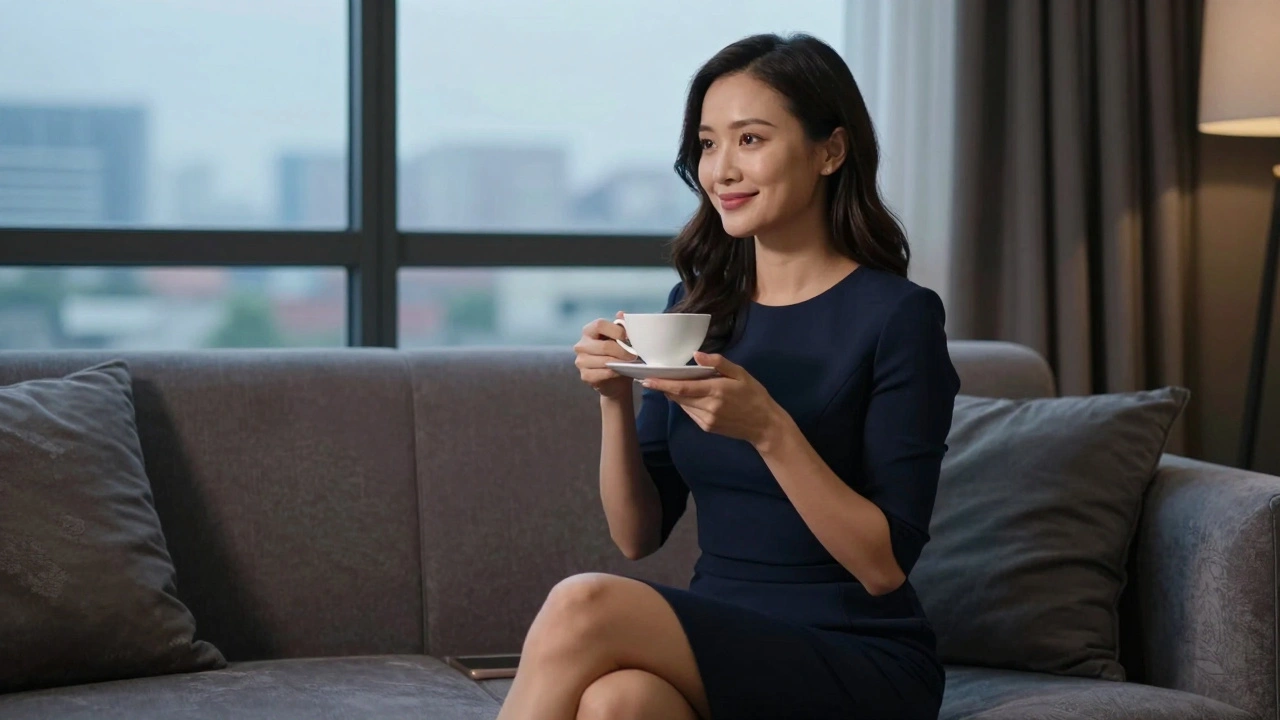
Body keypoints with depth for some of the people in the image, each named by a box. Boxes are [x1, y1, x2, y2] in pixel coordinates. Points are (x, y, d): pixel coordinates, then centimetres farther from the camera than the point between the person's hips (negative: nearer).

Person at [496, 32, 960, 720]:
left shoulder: (898, 316, -7)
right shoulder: (695, 305, 9)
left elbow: (885, 567, -11)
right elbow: (638, 534, 9)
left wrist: (767, 428, -23)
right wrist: (615, 401, -8)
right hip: (722, 650, 4)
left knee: (583, 606, -28)